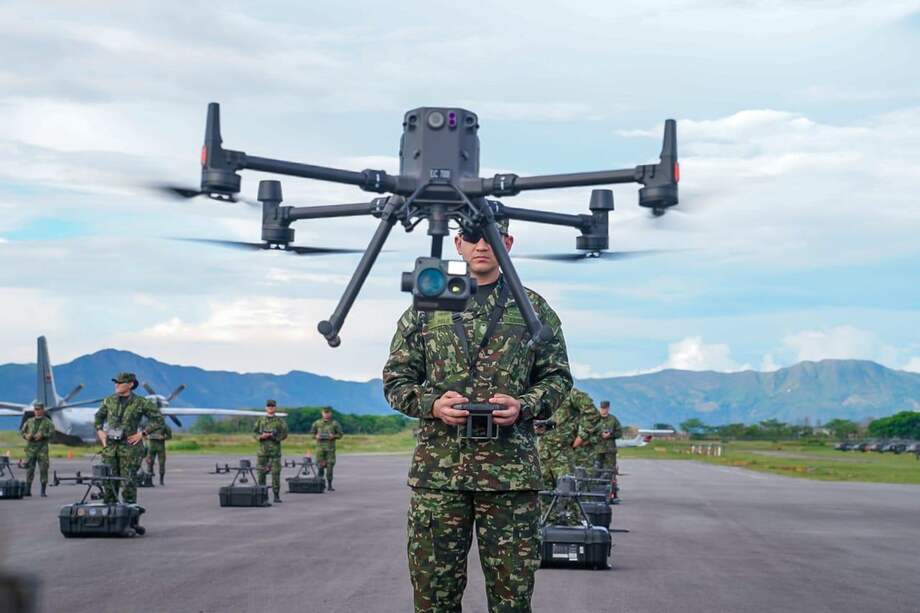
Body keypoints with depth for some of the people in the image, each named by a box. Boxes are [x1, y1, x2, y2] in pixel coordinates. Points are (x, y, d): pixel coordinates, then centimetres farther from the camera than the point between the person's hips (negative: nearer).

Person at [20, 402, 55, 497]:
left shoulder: (48, 422, 6)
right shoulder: (29, 421, 15)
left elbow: (51, 433, -3)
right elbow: (21, 431, 16)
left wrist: (42, 435, -19)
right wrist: (26, 435, -5)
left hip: (42, 448, -2)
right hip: (30, 447, 3)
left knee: (43, 469, -6)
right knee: (29, 468, 1)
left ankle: (43, 491, -2)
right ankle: (27, 490, 6)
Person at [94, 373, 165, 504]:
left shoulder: (141, 403, -5)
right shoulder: (109, 401, 7)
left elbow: (158, 419, -2)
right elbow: (98, 417, 25)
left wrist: (142, 434, -6)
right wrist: (100, 431, 9)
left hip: (129, 447, -4)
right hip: (110, 446, 4)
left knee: (128, 482, -6)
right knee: (109, 480, 3)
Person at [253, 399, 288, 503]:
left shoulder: (280, 421, 4)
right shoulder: (260, 420, 10)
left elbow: (284, 434, -3)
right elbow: (254, 432, 9)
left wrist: (272, 436, -14)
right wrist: (261, 436, -12)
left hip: (275, 451, -2)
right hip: (263, 450, 2)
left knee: (276, 473, -5)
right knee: (261, 472, 3)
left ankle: (276, 495, -1)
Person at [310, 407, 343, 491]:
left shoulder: (335, 423, 1)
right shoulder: (317, 423, 5)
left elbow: (340, 434, 5)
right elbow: (312, 433, 13)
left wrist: (333, 436, -13)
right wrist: (316, 436, -8)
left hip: (330, 447, -1)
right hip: (320, 447, 1)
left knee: (330, 466, -4)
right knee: (321, 465, -2)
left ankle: (329, 485, 3)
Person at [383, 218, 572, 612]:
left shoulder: (534, 309, 9)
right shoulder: (426, 307, 10)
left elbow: (558, 377, 11)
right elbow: (396, 379, 10)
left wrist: (524, 406, -9)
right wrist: (432, 404, -9)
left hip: (511, 471, 0)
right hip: (438, 468, 1)